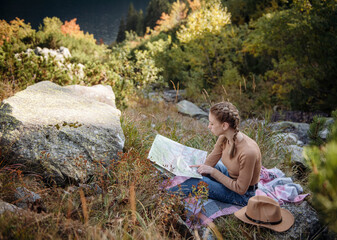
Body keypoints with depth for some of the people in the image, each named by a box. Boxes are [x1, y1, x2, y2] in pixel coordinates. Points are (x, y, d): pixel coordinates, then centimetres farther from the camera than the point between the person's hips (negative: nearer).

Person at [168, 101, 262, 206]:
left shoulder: (248, 152, -36)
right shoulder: (224, 138, -13)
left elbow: (241, 189, -26)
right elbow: (210, 162, -3)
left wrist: (213, 172, -24)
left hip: (242, 195, -7)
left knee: (195, 183, -17)